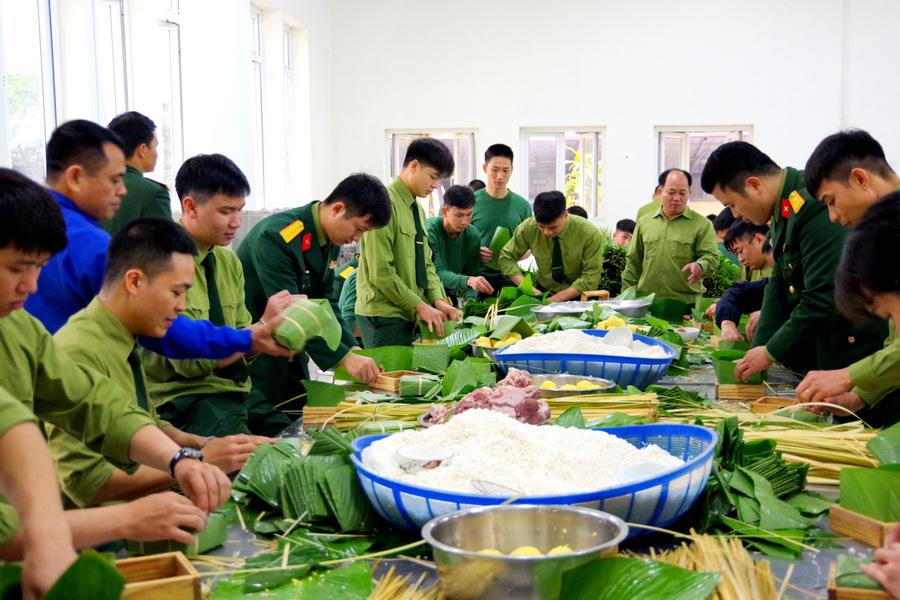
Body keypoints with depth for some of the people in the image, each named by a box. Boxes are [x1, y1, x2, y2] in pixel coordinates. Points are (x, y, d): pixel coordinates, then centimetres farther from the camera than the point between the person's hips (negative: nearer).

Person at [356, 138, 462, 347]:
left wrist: (437, 300, 1)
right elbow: (380, 272, -19)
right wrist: (420, 305, -14)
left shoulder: (417, 209, 15)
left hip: (407, 314, 8)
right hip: (384, 316, -8)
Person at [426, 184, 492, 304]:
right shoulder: (430, 230, -18)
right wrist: (468, 280, -41)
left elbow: (472, 273, 0)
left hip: (450, 296, 5)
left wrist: (471, 299, -20)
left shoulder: (473, 235, -2)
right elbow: (437, 273, -25)